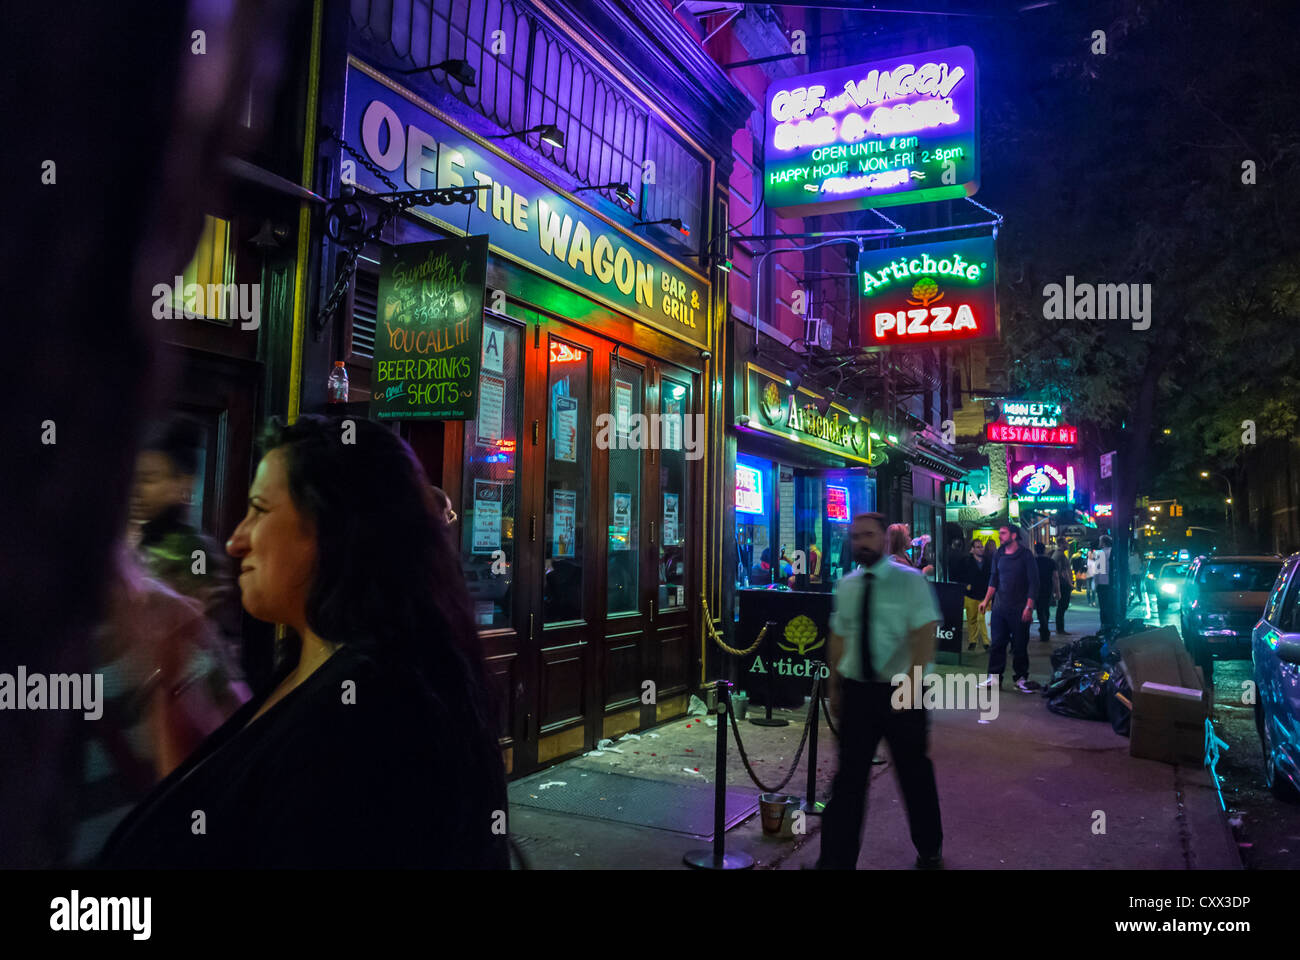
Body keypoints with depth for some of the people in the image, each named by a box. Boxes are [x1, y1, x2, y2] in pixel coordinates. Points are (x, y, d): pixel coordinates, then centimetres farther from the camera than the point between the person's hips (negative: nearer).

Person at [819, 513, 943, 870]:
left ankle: (929, 850, 36)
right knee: (848, 777, 3)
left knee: (915, 774, 13)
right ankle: (836, 860, 10)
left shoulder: (910, 581, -7)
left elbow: (925, 636, -14)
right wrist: (835, 687, 10)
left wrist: (909, 685, -23)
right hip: (856, 691, 3)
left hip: (901, 693, -3)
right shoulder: (846, 585, 6)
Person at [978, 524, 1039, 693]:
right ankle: (994, 677, 8)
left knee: (1020, 645, 2)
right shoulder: (998, 555, 10)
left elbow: (1033, 582, -6)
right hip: (1000, 607, 4)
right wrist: (986, 600, 9)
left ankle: (1021, 678, 12)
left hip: (1019, 609, -4)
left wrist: (1029, 606, -13)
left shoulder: (1025, 555, -5)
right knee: (997, 643, 3)